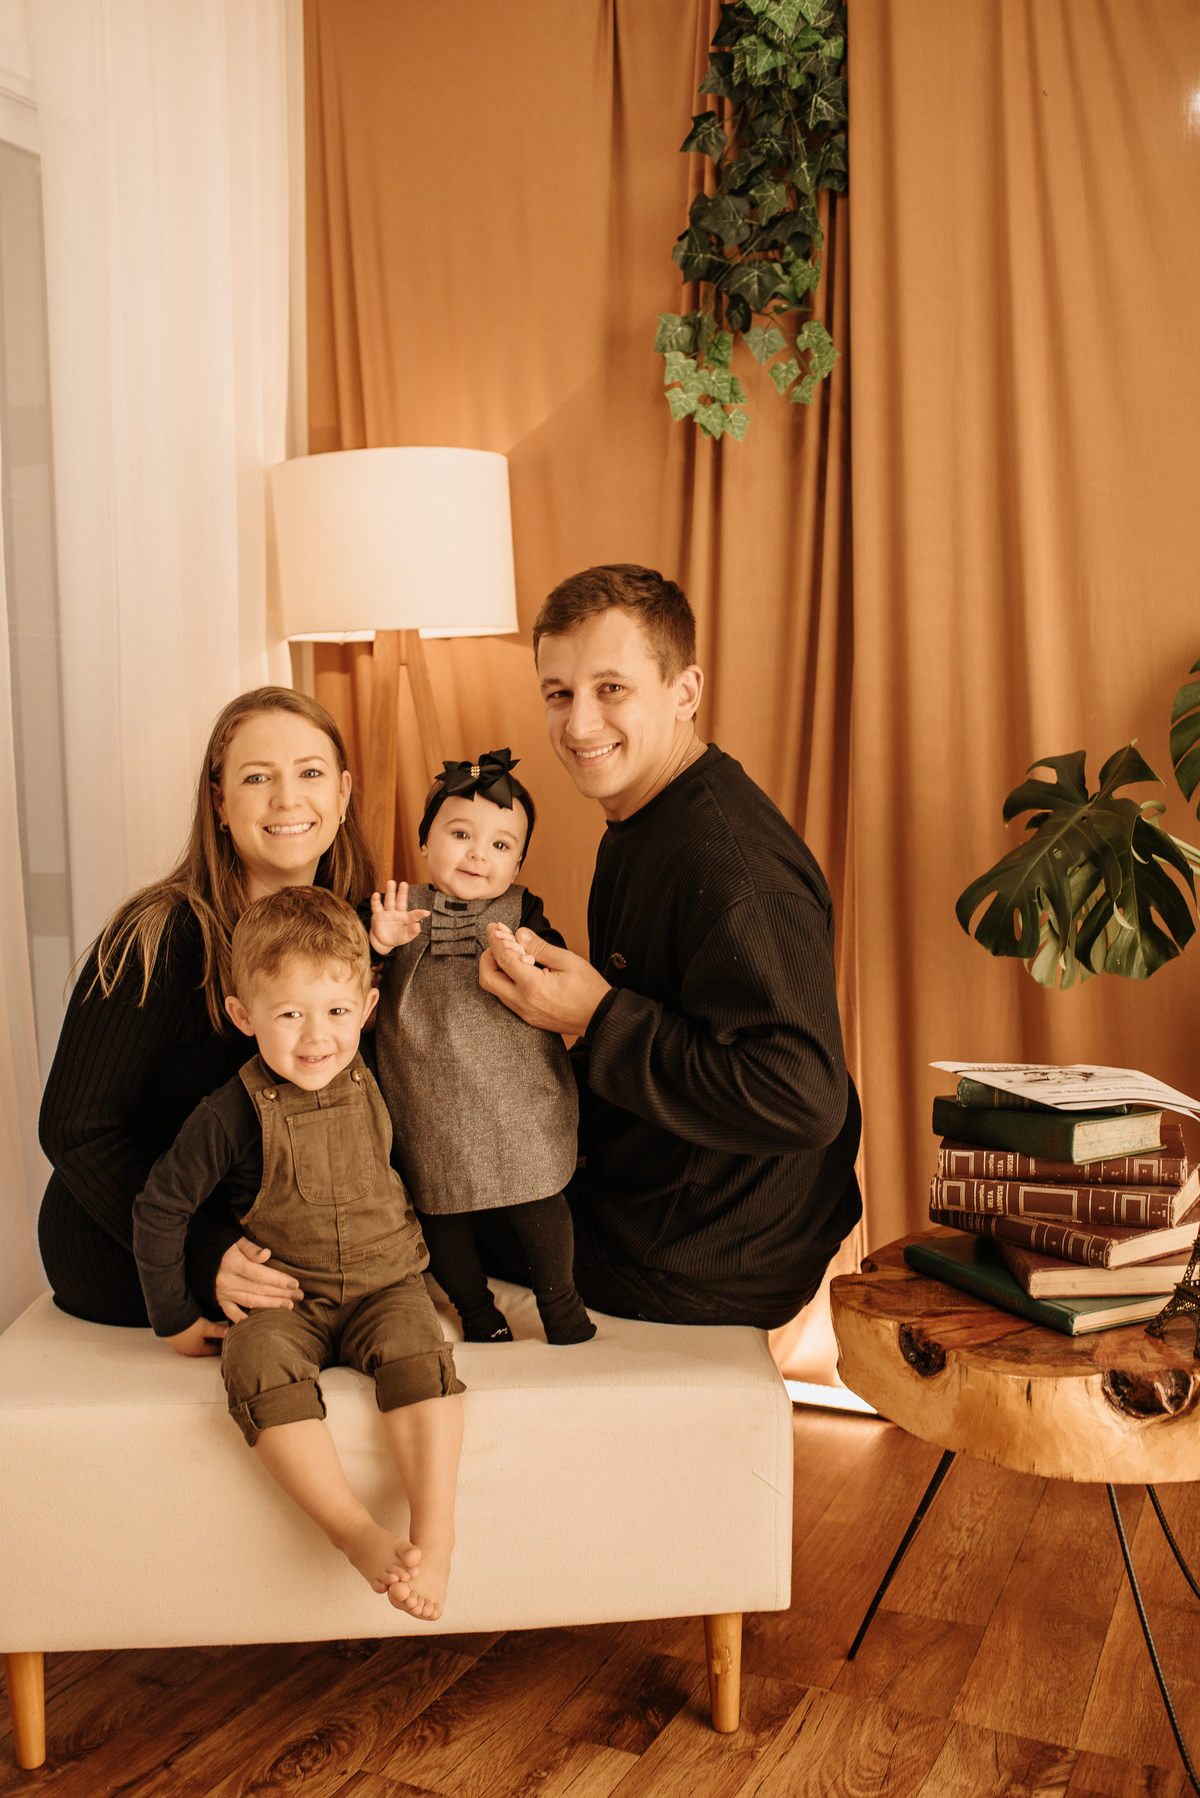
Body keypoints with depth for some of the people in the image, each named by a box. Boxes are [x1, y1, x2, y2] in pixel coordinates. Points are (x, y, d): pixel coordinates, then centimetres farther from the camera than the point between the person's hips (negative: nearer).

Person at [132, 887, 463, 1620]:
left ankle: (434, 1538, -25)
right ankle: (358, 1533, -29)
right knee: (260, 1369, -33)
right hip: (285, 1297, -1)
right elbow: (160, 1206, -2)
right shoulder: (234, 1111, -12)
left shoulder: (376, 1084, -2)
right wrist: (175, 1316, 2)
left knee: (420, 1355, -30)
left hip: (385, 1283, 2)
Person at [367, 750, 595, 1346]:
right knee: (442, 1214, 13)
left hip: (518, 1106, -1)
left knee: (539, 1206, 6)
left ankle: (559, 1299, 31)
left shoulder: (522, 913, -1)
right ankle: (476, 1309, 36)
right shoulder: (400, 909, 0)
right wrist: (377, 944, -26)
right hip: (430, 1112, 1)